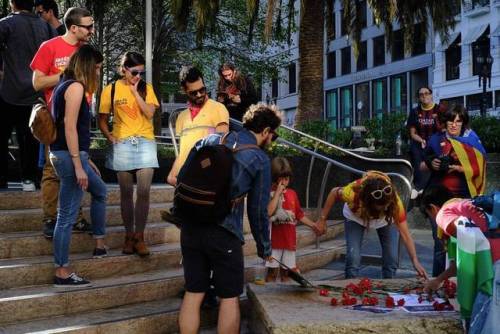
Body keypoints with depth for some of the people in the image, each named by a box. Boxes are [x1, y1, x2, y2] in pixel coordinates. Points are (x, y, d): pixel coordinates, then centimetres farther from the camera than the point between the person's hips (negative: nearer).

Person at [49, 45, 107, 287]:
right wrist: (78, 165, -22)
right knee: (67, 215, -5)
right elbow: (70, 127, -21)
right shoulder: (76, 87, -13)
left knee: (99, 191, 28)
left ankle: (100, 245, 36)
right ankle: (62, 272, 1)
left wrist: (85, 159, 21)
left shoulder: (64, 85, 15)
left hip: (70, 154, 11)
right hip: (69, 156, -11)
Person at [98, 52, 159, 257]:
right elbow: (102, 120, 7)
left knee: (143, 192, -5)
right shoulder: (111, 90, 2)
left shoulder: (146, 88, 5)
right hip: (122, 144, 0)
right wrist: (110, 138, -8)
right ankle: (129, 235, 16)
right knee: (126, 193, 6)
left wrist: (135, 92, -9)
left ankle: (139, 236, 4)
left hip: (145, 142, 0)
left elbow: (150, 113, -9)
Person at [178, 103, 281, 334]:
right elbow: (258, 209, 2)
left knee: (192, 294, 11)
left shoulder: (209, 140, 11)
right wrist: (264, 249, 14)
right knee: (229, 298, 8)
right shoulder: (260, 159, -1)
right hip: (223, 233, -5)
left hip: (191, 227, 5)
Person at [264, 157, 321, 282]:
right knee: (272, 271, -1)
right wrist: (278, 193, -19)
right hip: (275, 239, -5)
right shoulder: (269, 193, -7)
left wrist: (313, 225, 10)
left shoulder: (292, 194, 9)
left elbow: (299, 215, 17)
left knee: (286, 271, 12)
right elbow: (269, 211, -23)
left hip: (289, 239, 5)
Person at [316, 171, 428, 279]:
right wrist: (322, 219, -14)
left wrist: (415, 261, -43)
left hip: (384, 218, 1)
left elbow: (405, 234, -35)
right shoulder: (353, 192, -41)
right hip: (356, 217, -1)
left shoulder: (394, 201, -37)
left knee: (391, 258, -8)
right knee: (353, 257, -18)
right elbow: (334, 192, -18)